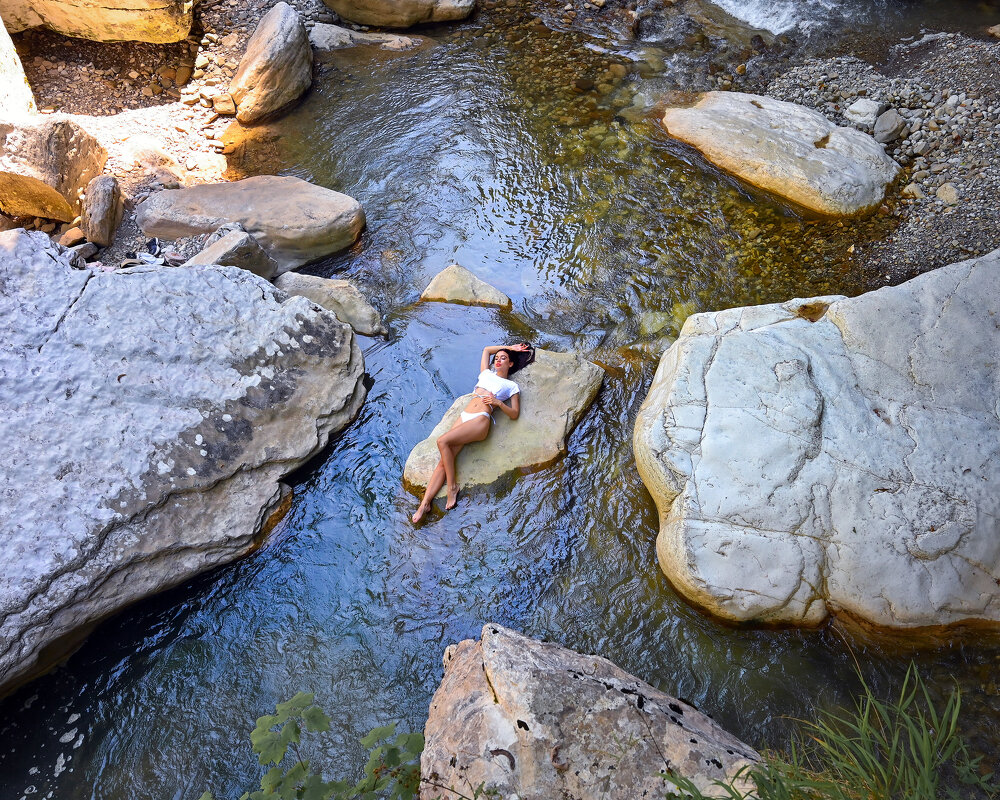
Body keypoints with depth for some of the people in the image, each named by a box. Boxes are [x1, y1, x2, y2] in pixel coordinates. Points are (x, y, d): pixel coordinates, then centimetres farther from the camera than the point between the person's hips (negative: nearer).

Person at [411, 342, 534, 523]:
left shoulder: (512, 386, 15)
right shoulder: (486, 374, 28)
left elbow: (514, 414, 7)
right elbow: (486, 350, 40)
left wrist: (498, 402, -7)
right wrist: (508, 347, 41)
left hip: (481, 420, -5)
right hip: (464, 417, 5)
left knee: (442, 441, -28)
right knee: (443, 461, -13)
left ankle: (452, 486, -16)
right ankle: (425, 503, -18)